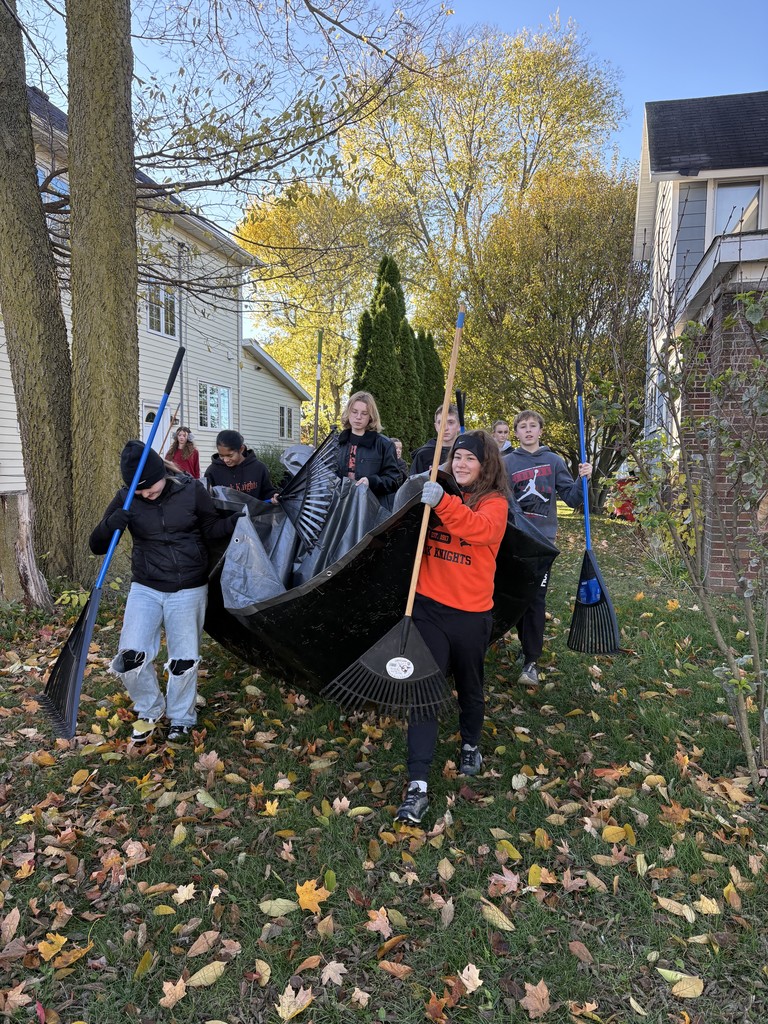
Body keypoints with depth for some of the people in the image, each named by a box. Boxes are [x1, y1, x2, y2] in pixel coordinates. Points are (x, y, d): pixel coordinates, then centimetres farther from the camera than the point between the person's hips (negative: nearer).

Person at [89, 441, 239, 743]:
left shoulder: (191, 491, -10)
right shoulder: (126, 500, -7)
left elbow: (211, 529, 2)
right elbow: (97, 546, -4)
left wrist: (236, 520, -18)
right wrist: (110, 525, -26)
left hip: (189, 590, -1)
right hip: (145, 588, 1)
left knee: (184, 660, 7)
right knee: (131, 657, -8)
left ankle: (181, 718, 33)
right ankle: (150, 710, 22)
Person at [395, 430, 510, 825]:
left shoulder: (494, 502, -6)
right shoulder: (440, 492, 6)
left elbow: (480, 528, -30)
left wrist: (442, 502, -42)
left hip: (470, 612, -2)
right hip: (429, 605, 2)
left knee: (469, 687, 18)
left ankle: (470, 745, 47)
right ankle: (418, 787, -1)